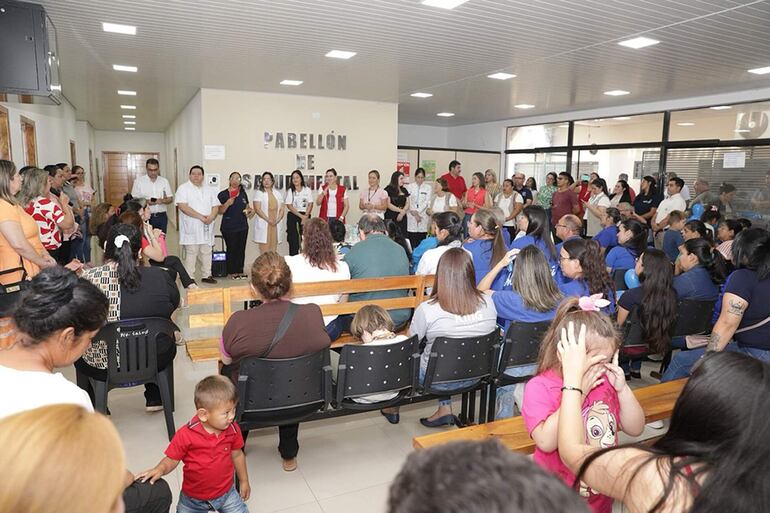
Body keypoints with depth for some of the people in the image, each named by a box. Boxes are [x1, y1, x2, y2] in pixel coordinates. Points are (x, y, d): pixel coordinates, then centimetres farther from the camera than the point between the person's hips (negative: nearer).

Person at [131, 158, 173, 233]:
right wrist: (146, 202, -19)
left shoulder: (164, 181, 8)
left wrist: (162, 201, -13)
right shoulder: (139, 180, 1)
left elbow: (171, 199, 9)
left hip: (161, 216, 3)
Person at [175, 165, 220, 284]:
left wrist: (211, 217, -12)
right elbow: (183, 206, -15)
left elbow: (215, 206, 10)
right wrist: (200, 217, -19)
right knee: (191, 254, -3)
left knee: (206, 253, 11)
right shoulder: (183, 188, -3)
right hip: (191, 229, -5)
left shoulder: (209, 190, 15)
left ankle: (207, 275, 21)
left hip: (206, 228, 5)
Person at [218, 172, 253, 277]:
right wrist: (227, 203, -22)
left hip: (243, 226, 5)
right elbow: (220, 211, -6)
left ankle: (240, 271, 17)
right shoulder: (223, 194, -2)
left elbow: (247, 206, 24)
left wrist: (251, 210, 2)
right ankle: (232, 272, 9)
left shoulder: (243, 194, 12)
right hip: (229, 227, -5)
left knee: (241, 249, 8)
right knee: (231, 249, 0)